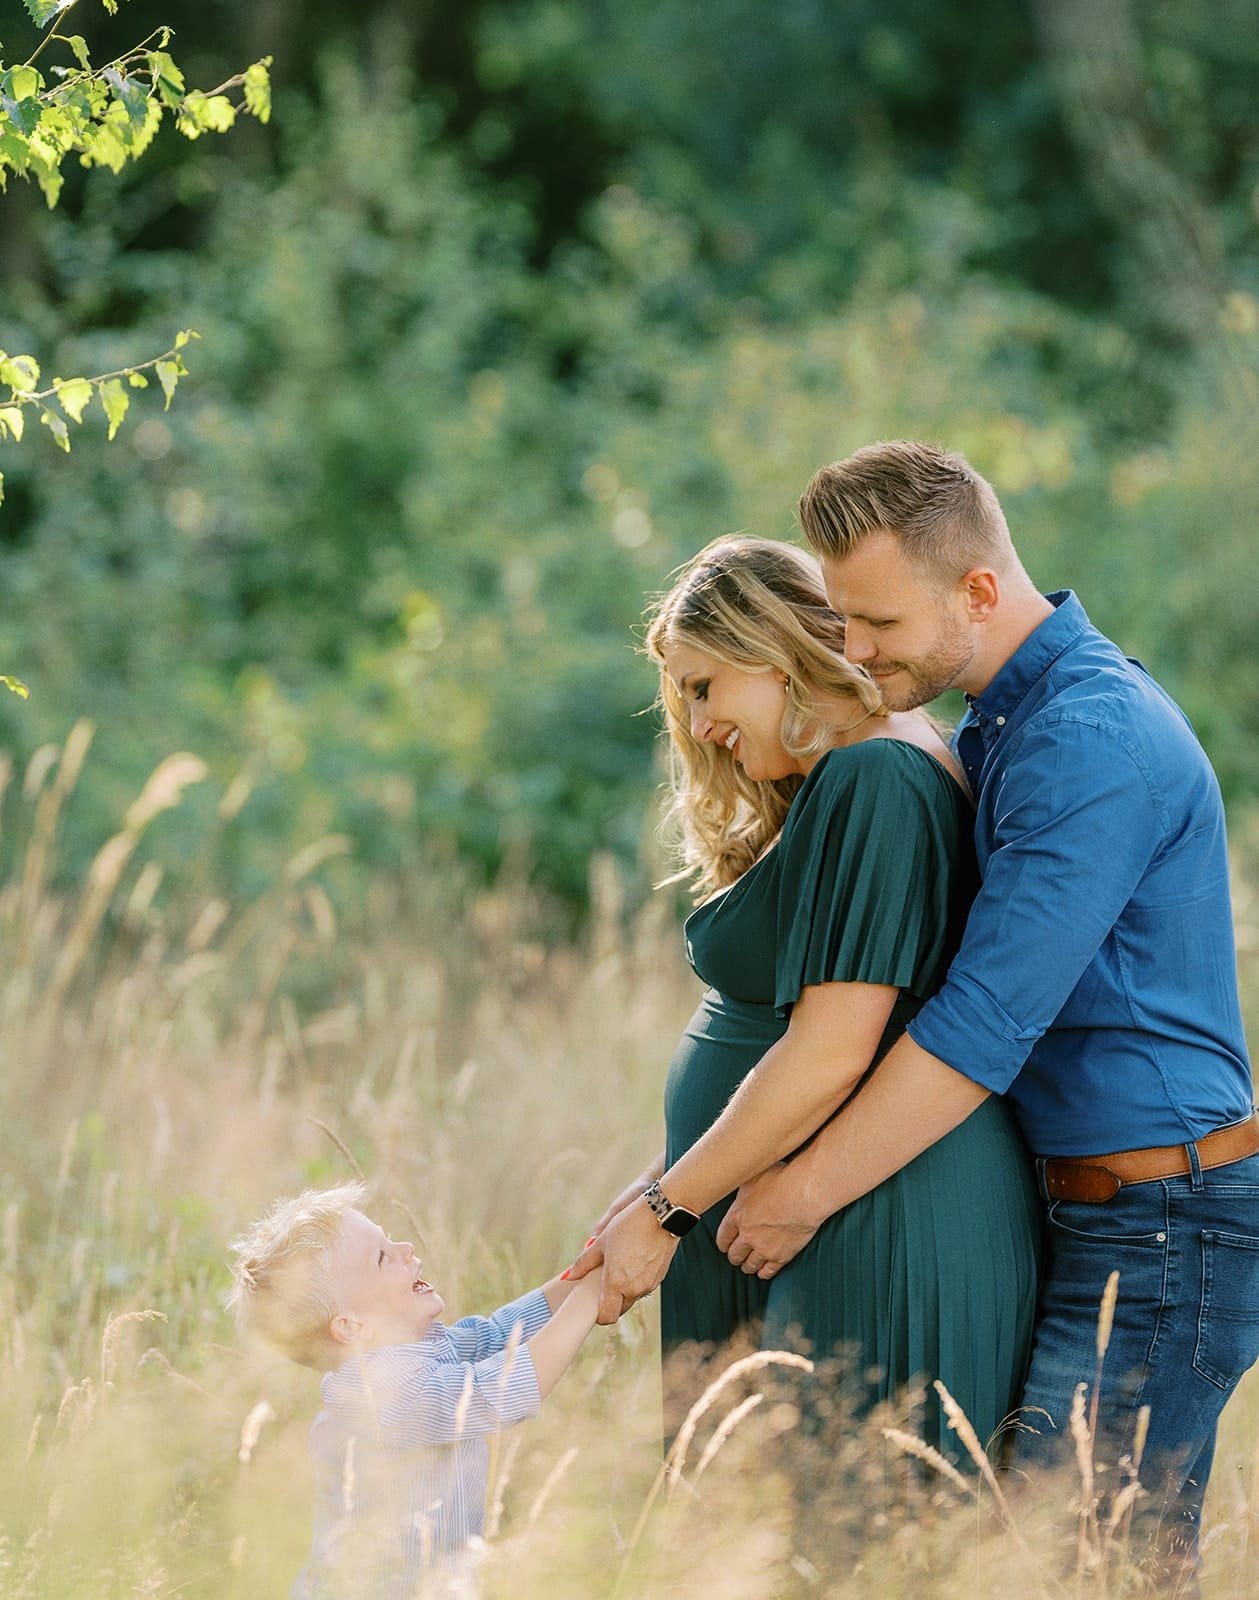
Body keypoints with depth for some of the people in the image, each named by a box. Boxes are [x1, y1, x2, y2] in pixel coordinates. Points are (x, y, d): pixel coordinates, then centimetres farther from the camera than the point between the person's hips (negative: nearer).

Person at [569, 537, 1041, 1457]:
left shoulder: (873, 779, -13)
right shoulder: (829, 793, 20)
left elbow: (831, 1055, -19)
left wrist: (669, 1209, -12)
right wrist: (661, 1192, 15)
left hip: (879, 1237, -10)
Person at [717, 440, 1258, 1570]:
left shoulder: (1089, 743, -19)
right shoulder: (1005, 725, 15)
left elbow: (984, 1024, -24)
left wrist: (801, 1196, -16)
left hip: (1161, 1235, -10)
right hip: (1102, 1214, 10)